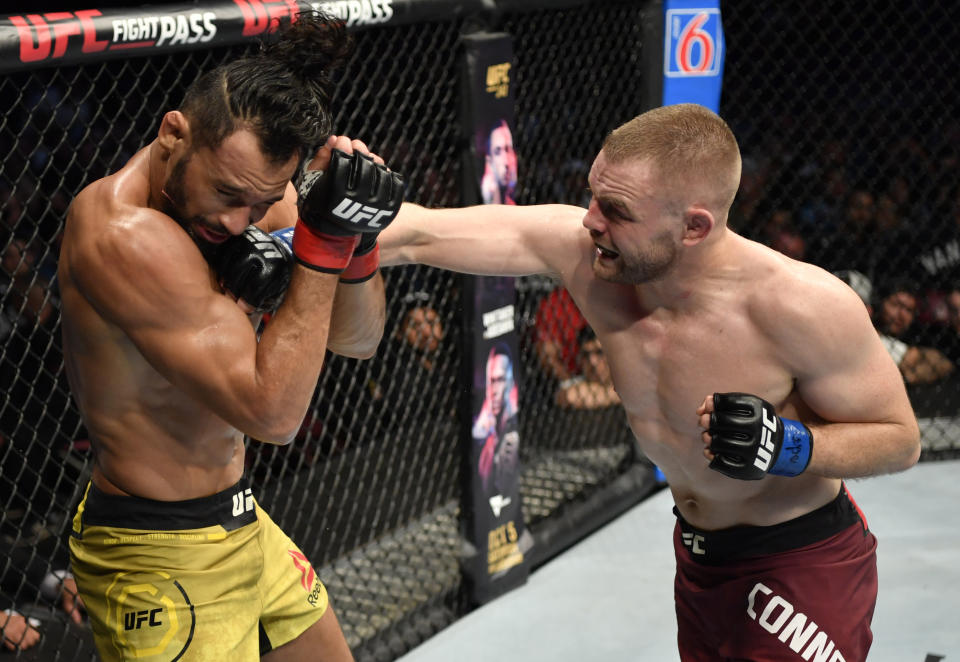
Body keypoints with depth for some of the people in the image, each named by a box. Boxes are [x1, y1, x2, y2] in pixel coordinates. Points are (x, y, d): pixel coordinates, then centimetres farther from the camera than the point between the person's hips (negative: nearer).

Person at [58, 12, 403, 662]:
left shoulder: (243, 197, -1)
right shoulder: (128, 235, -27)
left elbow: (357, 340, 4)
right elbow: (272, 411, -29)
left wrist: (356, 240, -16)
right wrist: (324, 239, -29)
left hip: (238, 527, 9)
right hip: (163, 560, -9)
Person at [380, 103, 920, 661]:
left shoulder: (803, 306, -30)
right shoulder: (579, 249, -19)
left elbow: (901, 438, -18)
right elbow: (421, 236, -15)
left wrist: (788, 447, -34)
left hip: (803, 567, -5)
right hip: (700, 554, 5)